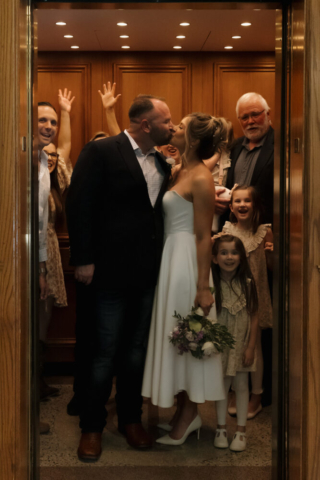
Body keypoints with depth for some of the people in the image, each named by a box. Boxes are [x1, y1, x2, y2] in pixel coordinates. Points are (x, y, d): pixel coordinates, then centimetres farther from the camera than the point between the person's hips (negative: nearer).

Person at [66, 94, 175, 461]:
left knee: (136, 351, 15)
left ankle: (130, 418, 31)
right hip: (112, 272, -6)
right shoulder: (100, 152, -7)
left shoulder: (161, 163, 13)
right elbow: (79, 206, -12)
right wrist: (83, 260, -15)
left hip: (149, 275, 6)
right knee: (105, 353, 3)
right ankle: (92, 427, 20)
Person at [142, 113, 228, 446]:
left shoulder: (200, 179, -15)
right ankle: (186, 411, 26)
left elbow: (204, 237, -18)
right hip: (169, 258, 9)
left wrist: (203, 286, -19)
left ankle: (189, 414, 17)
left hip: (186, 261, -9)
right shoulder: (178, 172, 10)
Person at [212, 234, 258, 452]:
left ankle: (241, 431, 20)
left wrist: (251, 347, -5)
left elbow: (254, 317, -4)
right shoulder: (211, 284, -11)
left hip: (241, 344, 0)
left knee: (241, 385, 8)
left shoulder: (247, 283, -8)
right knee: (222, 385, 10)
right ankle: (221, 428, 24)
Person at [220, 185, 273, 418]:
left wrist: (270, 253, -21)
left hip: (255, 294, -3)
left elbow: (272, 267, -2)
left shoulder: (264, 231, -7)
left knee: (254, 345, 6)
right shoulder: (227, 229, 1)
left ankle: (256, 396, 20)